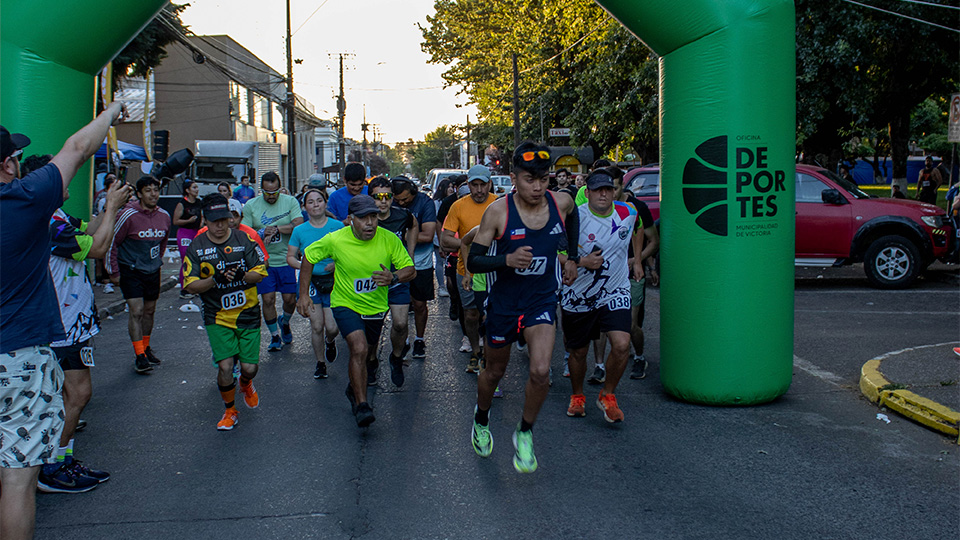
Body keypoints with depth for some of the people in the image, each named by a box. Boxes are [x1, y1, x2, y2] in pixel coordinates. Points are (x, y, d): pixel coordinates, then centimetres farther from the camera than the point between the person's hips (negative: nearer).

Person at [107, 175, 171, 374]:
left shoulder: (164, 216, 0)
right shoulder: (128, 215, -17)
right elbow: (111, 242, -9)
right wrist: (113, 272, -7)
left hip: (153, 271, 5)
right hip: (131, 271, -5)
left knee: (149, 311, 13)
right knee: (136, 311, -10)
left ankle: (145, 347, 31)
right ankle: (139, 356, -5)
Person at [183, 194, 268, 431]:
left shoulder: (244, 239, -1)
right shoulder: (196, 247, -2)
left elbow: (260, 273, -2)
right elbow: (190, 285, -5)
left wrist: (242, 276, -24)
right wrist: (214, 280, -23)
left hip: (248, 314, 1)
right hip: (217, 317, -1)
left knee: (249, 367, -2)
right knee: (225, 366, -13)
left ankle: (246, 385, 38)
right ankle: (229, 410, 14)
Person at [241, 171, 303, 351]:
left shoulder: (290, 201, -1)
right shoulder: (251, 205, 1)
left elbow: (299, 225, -13)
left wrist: (276, 229, -20)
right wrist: (262, 233, -20)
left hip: (286, 260, 0)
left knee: (290, 298, 3)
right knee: (268, 299, -3)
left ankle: (285, 322, 35)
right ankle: (275, 335, 15)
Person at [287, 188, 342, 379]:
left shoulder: (337, 226, -1)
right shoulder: (299, 230, 2)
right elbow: (290, 257, 8)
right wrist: (301, 264, -12)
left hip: (333, 280, -1)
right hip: (310, 280, 1)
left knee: (332, 327, -5)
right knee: (316, 326, -2)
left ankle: (330, 341, 32)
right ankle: (320, 363, 18)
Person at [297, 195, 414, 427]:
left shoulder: (389, 240, -18)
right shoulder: (335, 240, -20)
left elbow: (410, 269, -10)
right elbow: (308, 257, -4)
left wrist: (393, 277, -33)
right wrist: (303, 294, -6)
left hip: (376, 307, 3)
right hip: (346, 304, -3)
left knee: (366, 354, 20)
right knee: (359, 349, -26)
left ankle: (354, 388, 51)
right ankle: (361, 406, -18)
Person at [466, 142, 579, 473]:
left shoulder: (561, 203, -8)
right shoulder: (498, 211, -17)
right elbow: (473, 262, -15)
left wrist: (572, 257, 18)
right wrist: (507, 260, -32)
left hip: (542, 300, 1)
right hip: (503, 302, -1)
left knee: (541, 372, -17)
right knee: (494, 373, 15)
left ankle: (525, 434, 8)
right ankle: (481, 421, 46)